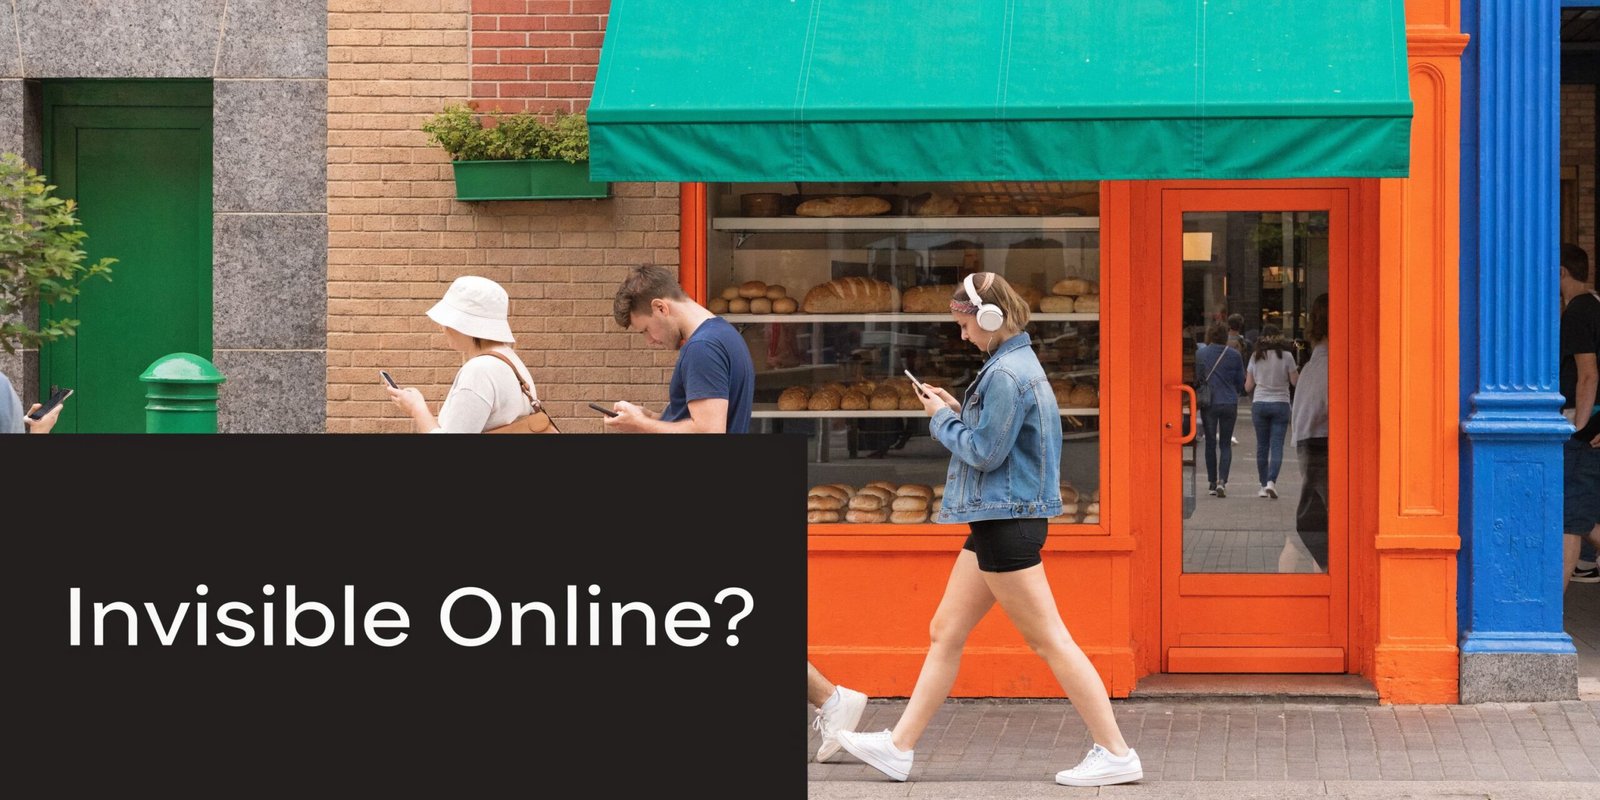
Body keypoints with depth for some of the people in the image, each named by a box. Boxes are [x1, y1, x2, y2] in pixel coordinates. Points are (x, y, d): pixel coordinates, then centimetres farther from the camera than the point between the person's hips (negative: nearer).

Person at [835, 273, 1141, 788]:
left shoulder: (1006, 374, -18)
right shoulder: (1018, 365, 13)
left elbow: (984, 453, -18)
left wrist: (943, 419, -4)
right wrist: (957, 412, 11)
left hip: (1008, 523, -11)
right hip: (998, 520, 11)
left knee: (1049, 640, -7)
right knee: (945, 633, 13)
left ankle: (1116, 755, -3)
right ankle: (899, 748, 17)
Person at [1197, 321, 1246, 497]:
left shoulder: (1200, 353, -4)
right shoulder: (1235, 355, -1)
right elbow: (1240, 383, 7)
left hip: (1209, 403, -1)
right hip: (1230, 403, 1)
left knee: (1210, 443, 11)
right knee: (1225, 444, 7)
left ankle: (1212, 482, 13)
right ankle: (1222, 481, -10)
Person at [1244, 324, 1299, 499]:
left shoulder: (1255, 357, 1)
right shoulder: (1286, 356, -6)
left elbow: (1248, 387, 4)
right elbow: (1295, 381, 0)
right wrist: (1298, 371, 18)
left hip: (1259, 404, 2)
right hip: (1280, 404, -2)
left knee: (1262, 446, 10)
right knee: (1277, 445, -2)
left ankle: (1264, 485, 13)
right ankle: (1271, 481, -19)